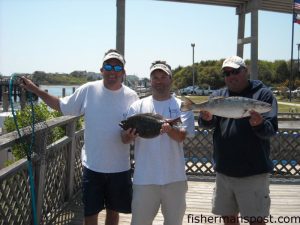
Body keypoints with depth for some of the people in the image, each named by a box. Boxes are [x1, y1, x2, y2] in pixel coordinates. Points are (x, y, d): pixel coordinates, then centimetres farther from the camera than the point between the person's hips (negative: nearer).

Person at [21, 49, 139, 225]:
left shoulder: (132, 97, -5)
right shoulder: (88, 90, -5)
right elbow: (62, 106, 5)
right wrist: (34, 89, 0)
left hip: (119, 167, 1)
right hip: (92, 166, 0)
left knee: (113, 210, 17)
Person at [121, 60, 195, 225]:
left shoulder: (182, 106, 1)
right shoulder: (138, 106, 3)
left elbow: (181, 136, -14)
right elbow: (124, 138, -2)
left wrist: (168, 129, -36)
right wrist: (130, 135, -26)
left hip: (174, 177, 0)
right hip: (144, 178, 0)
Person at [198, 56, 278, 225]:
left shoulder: (263, 94, -4)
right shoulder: (218, 95, 8)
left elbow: (271, 129, -13)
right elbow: (205, 123, -6)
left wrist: (259, 124, -34)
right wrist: (206, 118, -28)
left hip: (253, 172, -4)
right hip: (224, 171, 5)